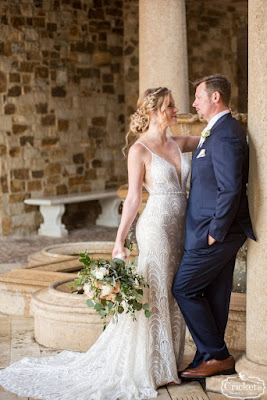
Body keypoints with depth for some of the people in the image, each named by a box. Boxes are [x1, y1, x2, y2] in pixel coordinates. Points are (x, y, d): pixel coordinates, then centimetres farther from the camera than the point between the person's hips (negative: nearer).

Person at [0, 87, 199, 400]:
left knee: (174, 296, 12)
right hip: (156, 227, -7)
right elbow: (133, 198, -9)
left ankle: (168, 360, 25)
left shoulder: (178, 144, 10)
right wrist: (120, 239, -14)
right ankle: (146, 366, 13)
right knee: (154, 296, 0)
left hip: (180, 229, 7)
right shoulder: (139, 151, -8)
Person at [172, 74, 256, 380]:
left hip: (214, 231, -10)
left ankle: (217, 356, 7)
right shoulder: (219, 131, 15)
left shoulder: (224, 134, -19)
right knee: (213, 295, 14)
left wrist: (214, 232, -20)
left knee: (184, 288, -2)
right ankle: (210, 359, 23)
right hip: (222, 230, 10)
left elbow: (231, 190, -26)